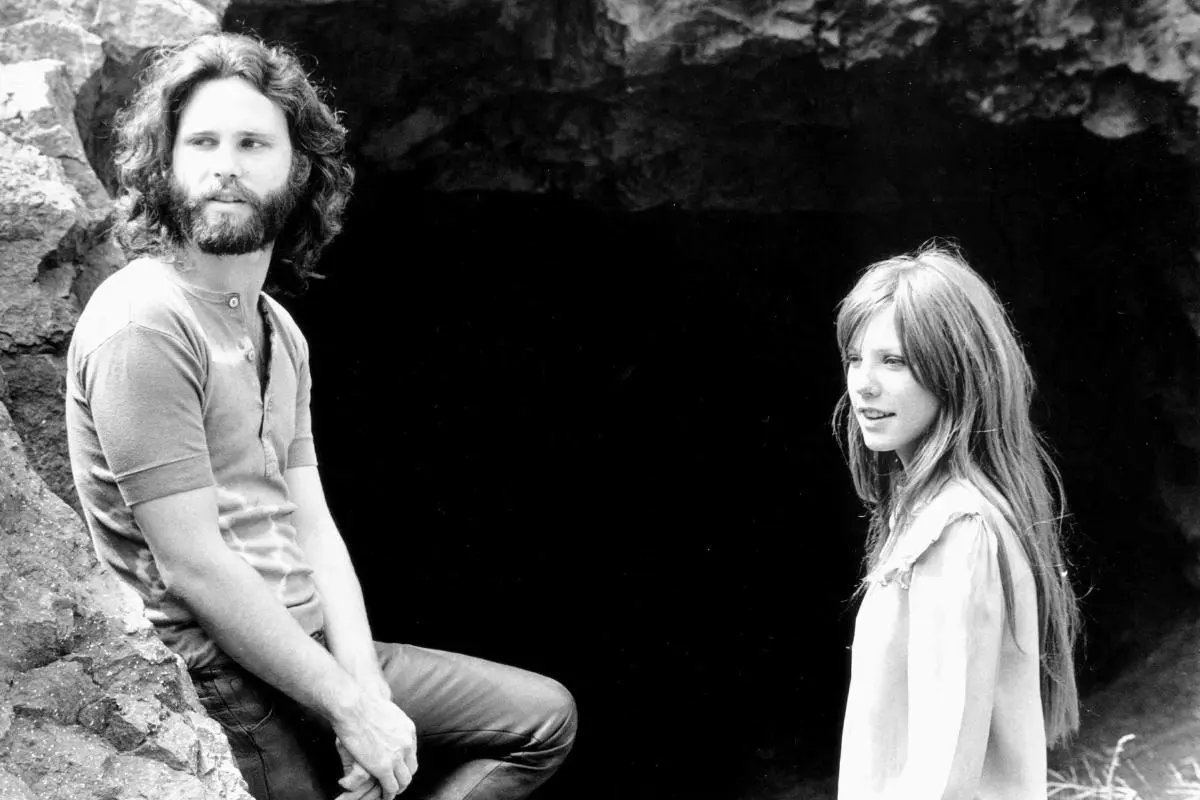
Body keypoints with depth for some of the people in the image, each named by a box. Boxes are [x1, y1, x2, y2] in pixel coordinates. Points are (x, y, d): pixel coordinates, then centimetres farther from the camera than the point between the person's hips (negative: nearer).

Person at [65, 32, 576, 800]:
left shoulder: (280, 332, 13)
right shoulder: (142, 324, -16)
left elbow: (314, 531, 8)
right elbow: (195, 568, -19)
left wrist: (366, 689, -7)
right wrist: (352, 710, -16)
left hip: (310, 647, 9)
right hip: (221, 676, -9)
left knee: (545, 716, 10)